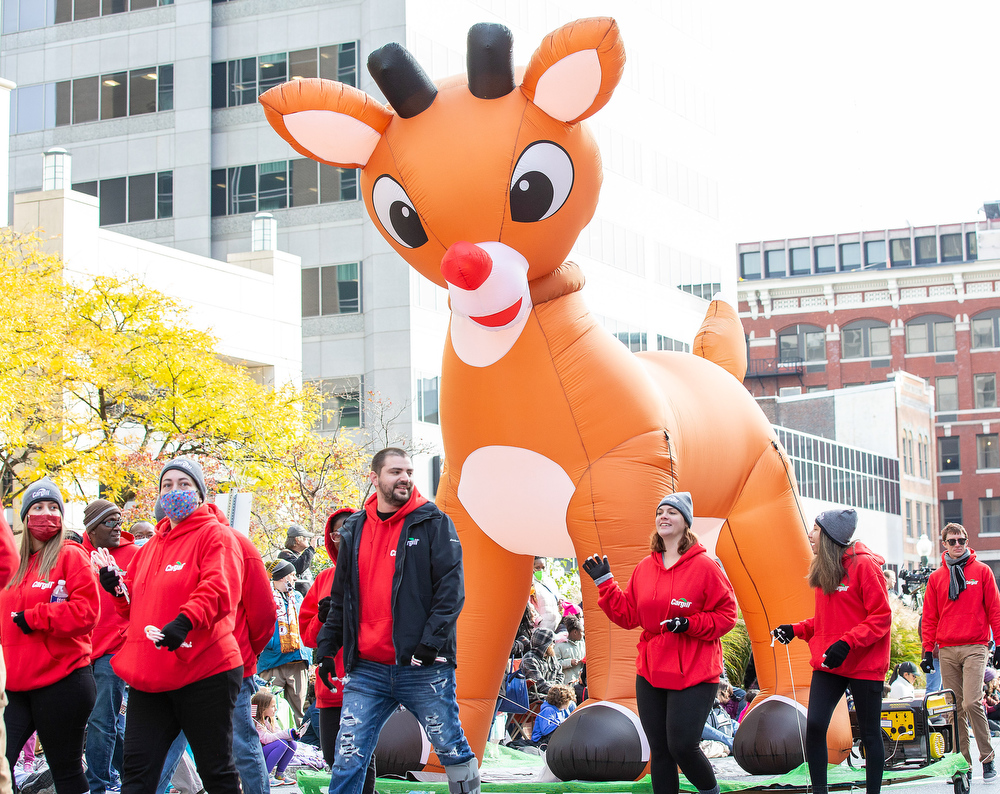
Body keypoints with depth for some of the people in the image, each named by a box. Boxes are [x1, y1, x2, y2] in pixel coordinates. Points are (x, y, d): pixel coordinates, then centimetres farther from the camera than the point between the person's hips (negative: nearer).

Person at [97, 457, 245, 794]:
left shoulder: (215, 535, -2)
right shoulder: (152, 546, 21)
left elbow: (219, 589, -20)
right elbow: (138, 604, 27)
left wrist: (185, 621, -37)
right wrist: (118, 587, 4)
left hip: (204, 669, -7)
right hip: (150, 677, 7)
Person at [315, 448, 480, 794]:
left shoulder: (434, 524, -1)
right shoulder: (355, 530, 12)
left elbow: (451, 589, -7)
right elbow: (341, 597, 21)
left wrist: (431, 641, -17)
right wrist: (327, 646, 14)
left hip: (424, 669, -3)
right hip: (366, 670, 3)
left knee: (452, 750, 6)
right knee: (348, 759, 1)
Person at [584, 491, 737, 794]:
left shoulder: (704, 566, -6)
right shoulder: (644, 568, 9)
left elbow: (726, 614, -6)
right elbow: (628, 615, 10)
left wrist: (690, 624, -18)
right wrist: (604, 583, 3)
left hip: (694, 675, -5)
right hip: (651, 673, 5)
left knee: (682, 746, -11)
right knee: (660, 752, 8)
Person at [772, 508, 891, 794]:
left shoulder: (864, 564, -12)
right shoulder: (823, 568, 11)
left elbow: (881, 617, -15)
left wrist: (846, 643, -25)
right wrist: (797, 629, 5)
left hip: (863, 663, -6)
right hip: (827, 663, 6)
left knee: (869, 732, 4)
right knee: (814, 725, -7)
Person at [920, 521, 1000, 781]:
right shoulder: (936, 577, 11)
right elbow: (929, 617, 13)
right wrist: (928, 649, 6)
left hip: (974, 647, -3)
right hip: (947, 650, 3)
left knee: (972, 703, -15)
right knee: (955, 708, 3)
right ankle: (963, 762, 8)